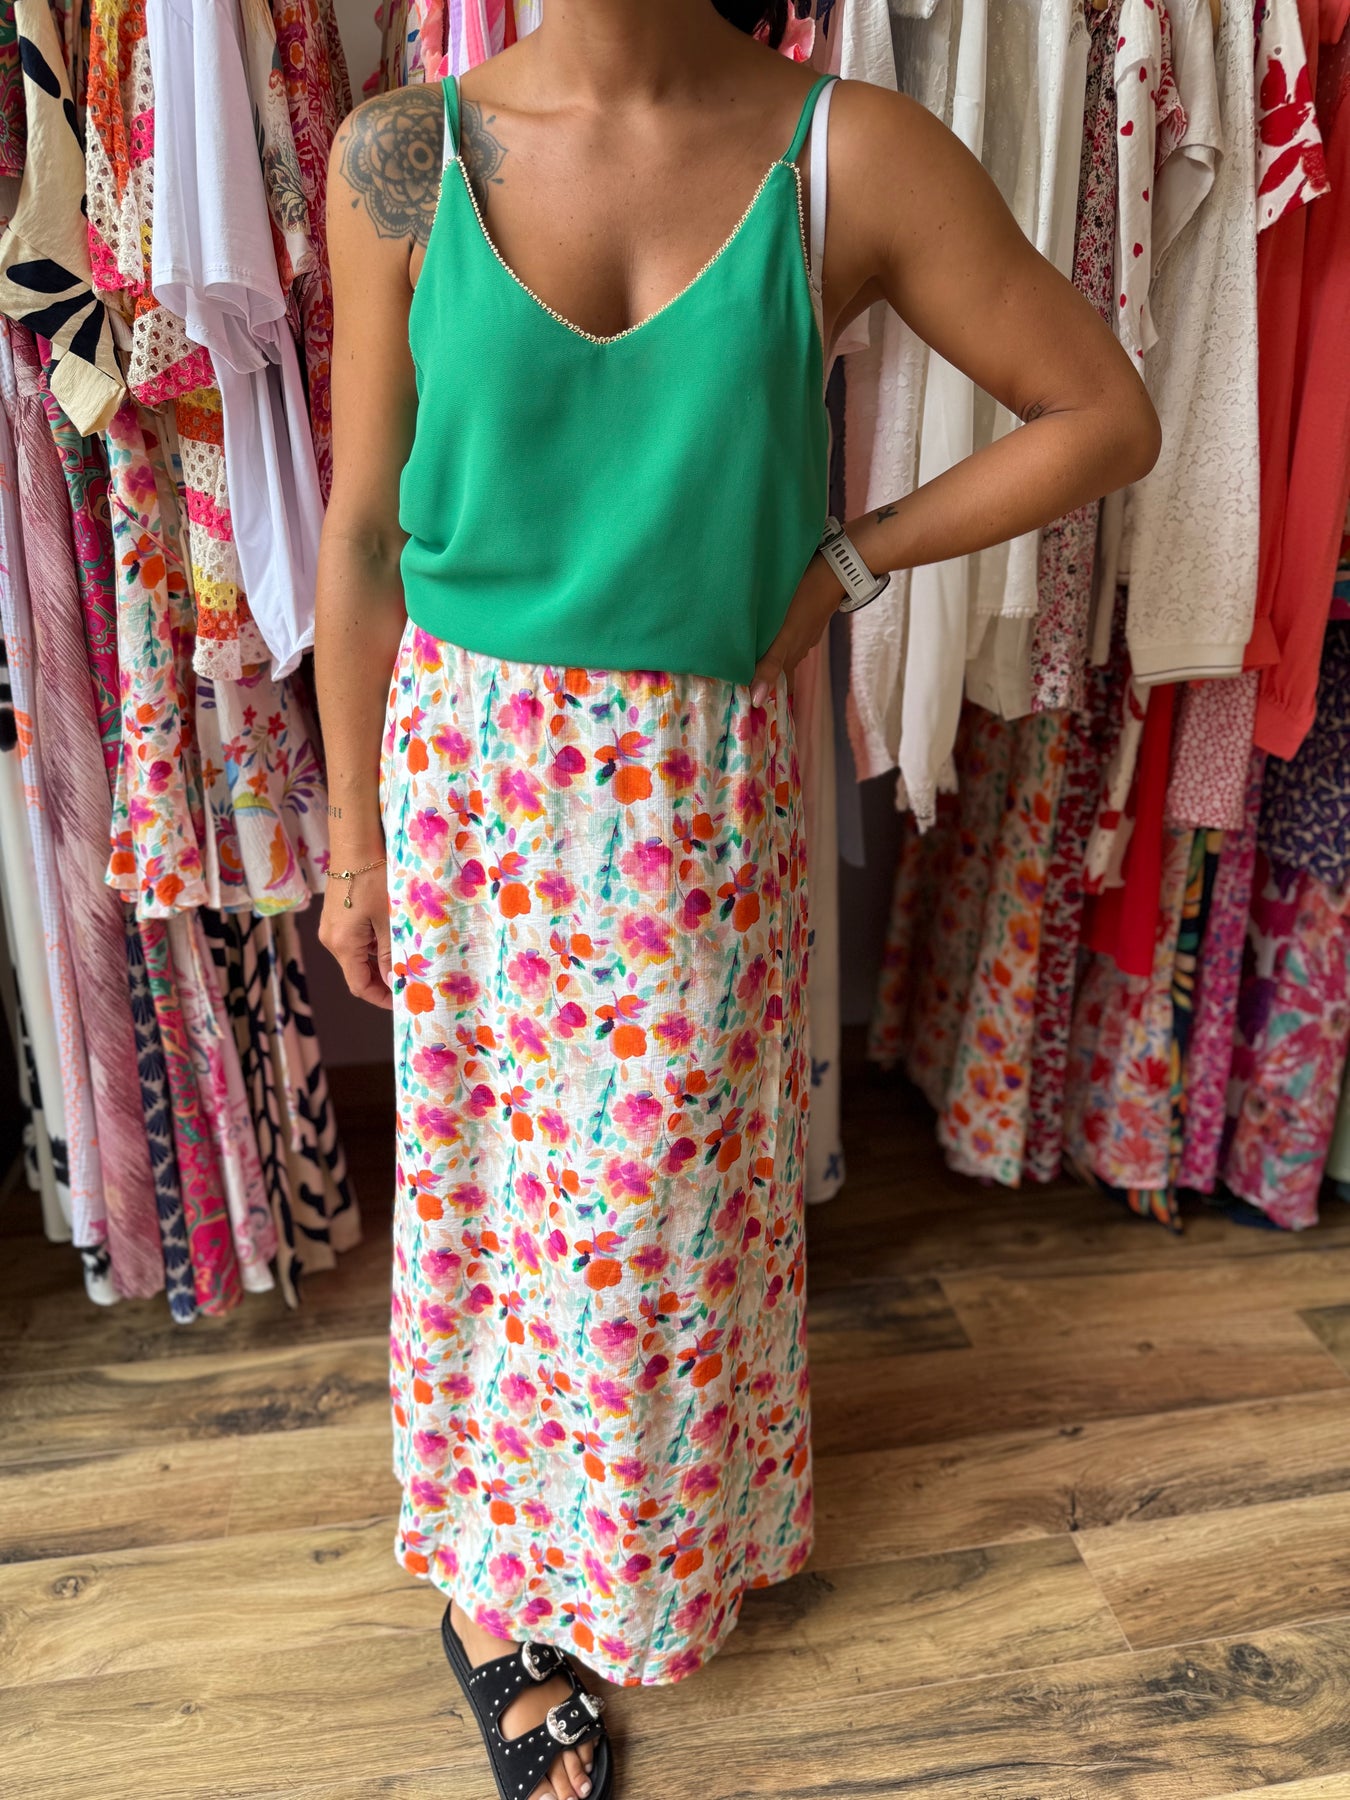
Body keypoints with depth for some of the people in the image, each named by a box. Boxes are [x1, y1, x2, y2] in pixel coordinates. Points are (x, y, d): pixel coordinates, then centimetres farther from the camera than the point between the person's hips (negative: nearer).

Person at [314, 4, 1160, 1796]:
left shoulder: (853, 156, -8)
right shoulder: (405, 156, -4)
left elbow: (1104, 416, 0)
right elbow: (362, 531, 1)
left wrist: (845, 559, -7)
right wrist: (355, 837, 5)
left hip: (701, 790, 0)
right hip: (468, 769, 1)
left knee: (662, 1192, 14)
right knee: (484, 1176, 15)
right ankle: (496, 1577, 44)